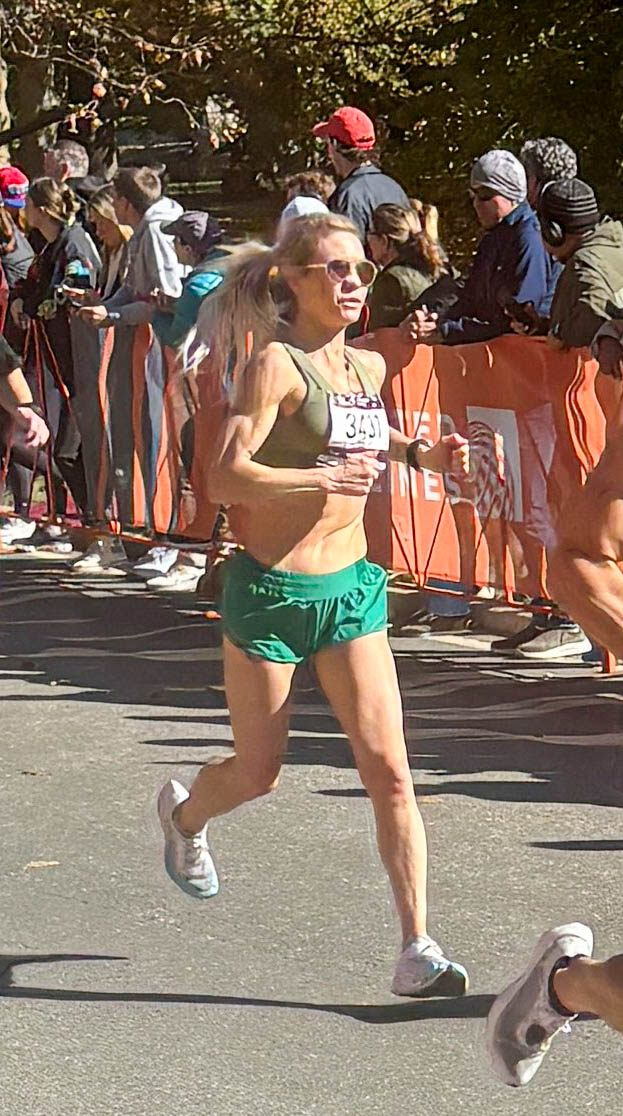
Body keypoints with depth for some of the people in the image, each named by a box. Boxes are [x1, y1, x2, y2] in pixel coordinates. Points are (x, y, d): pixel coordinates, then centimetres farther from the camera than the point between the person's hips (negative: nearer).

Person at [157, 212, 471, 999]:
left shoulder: (368, 367, 8)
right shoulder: (275, 363, -14)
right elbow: (227, 476, -23)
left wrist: (419, 454, 13)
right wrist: (321, 477, -34)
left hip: (351, 587, 5)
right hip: (272, 588, -5)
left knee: (389, 770, -6)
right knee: (258, 772, 11)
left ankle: (418, 952, -6)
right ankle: (184, 814, 46)